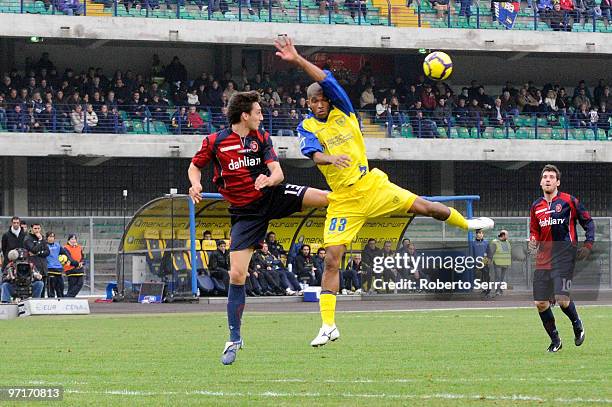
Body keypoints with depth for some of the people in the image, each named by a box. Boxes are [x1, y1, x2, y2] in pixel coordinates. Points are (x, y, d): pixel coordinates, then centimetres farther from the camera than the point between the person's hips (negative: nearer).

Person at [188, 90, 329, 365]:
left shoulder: (261, 139, 0)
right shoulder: (215, 142, -6)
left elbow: (278, 173, -8)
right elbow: (194, 167, 9)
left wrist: (268, 179, -33)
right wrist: (196, 184, -14)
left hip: (273, 197, 2)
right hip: (246, 213, -2)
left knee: (329, 198, -19)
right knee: (237, 275, -9)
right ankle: (234, 339, 1)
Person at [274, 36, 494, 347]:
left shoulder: (342, 111, 1)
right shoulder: (307, 127, -1)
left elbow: (327, 80, -15)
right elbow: (313, 153, -21)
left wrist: (297, 60, -26)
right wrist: (330, 158, -44)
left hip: (371, 184, 1)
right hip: (343, 200, -1)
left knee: (423, 207, -3)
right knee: (332, 258, -10)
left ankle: (467, 223, 29)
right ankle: (328, 327, -7)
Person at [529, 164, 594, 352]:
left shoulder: (568, 201, -1)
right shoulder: (536, 206, 12)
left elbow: (588, 222, 5)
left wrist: (587, 245, -4)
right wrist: (533, 241, 2)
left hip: (564, 257, -5)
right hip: (543, 259, 5)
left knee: (561, 298, -19)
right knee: (540, 303, -2)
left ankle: (577, 324, 13)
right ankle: (555, 340, 15)